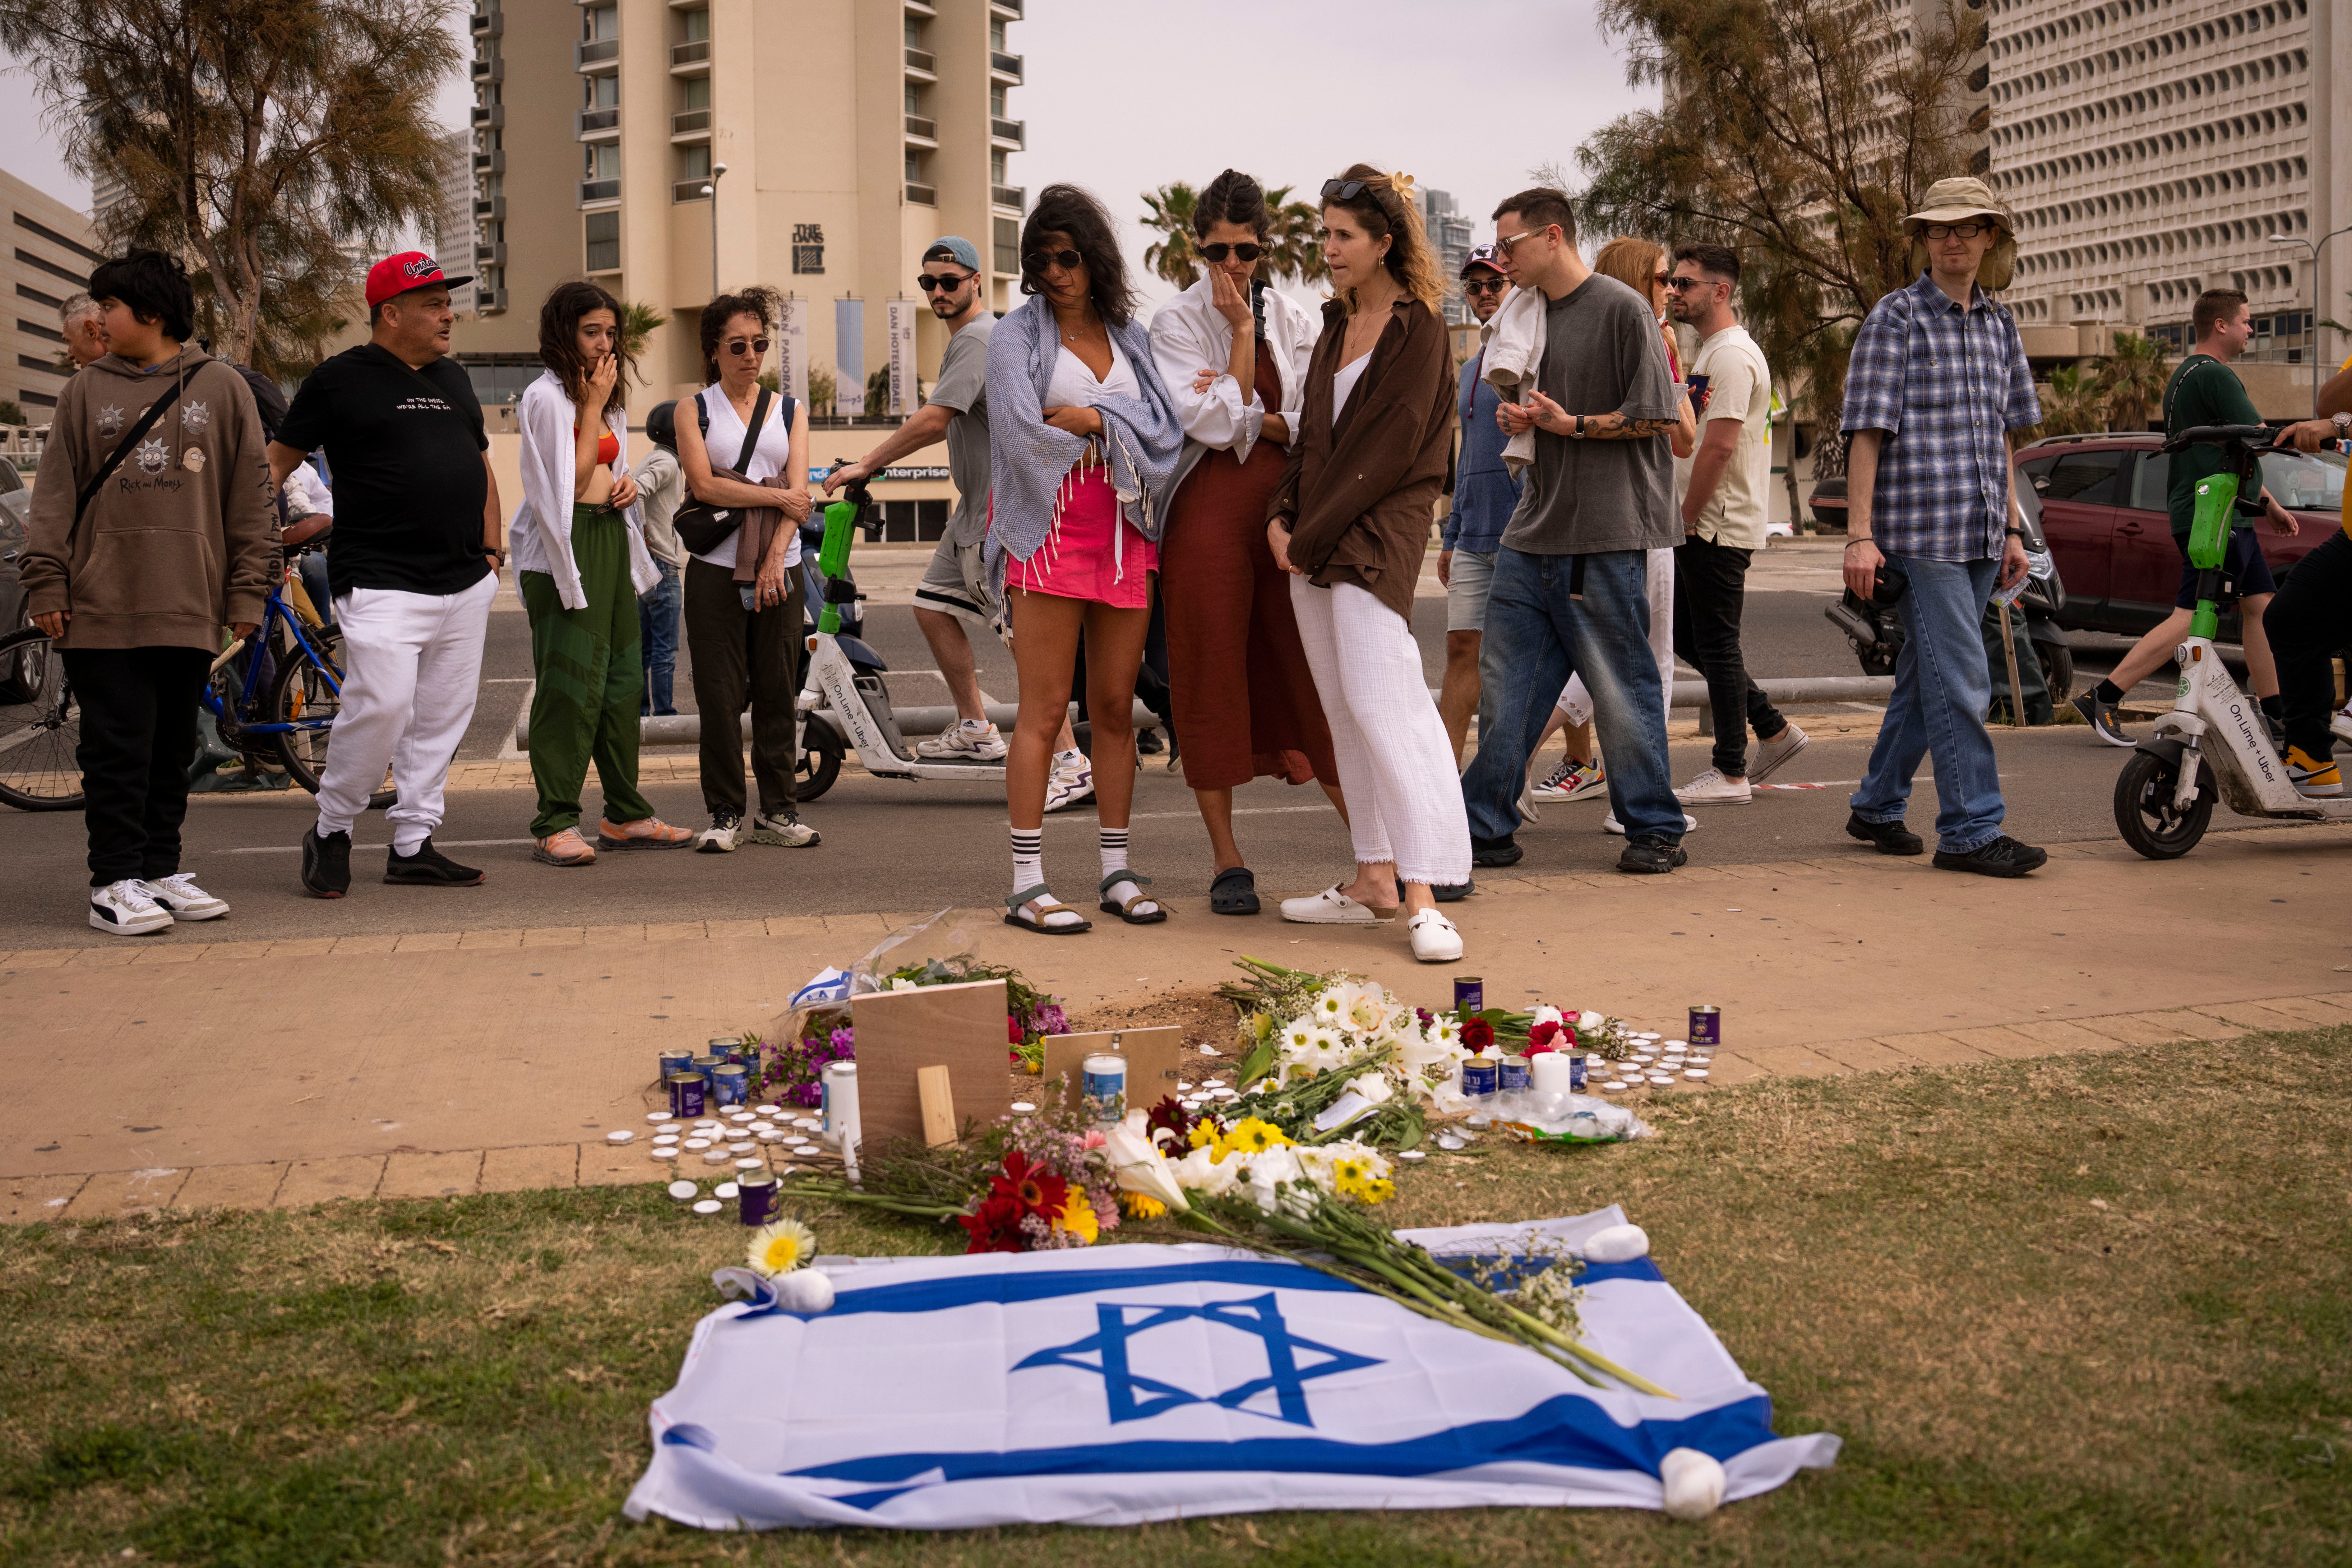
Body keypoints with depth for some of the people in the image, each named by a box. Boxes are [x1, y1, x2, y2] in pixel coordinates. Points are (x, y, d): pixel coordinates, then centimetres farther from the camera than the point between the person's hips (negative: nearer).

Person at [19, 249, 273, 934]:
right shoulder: (87, 389, 8)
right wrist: (45, 582, -1)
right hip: (101, 607, -1)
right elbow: (55, 492, 7)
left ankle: (161, 870, 19)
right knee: (117, 747, -2)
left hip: (189, 607, 1)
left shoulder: (221, 388, 6)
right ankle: (115, 882, 3)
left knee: (174, 746, 9)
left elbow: (252, 497, 7)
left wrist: (247, 592, 3)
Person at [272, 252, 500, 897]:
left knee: (443, 717, 7)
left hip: (466, 583, 7)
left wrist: (493, 543, 18)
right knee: (380, 707, -15)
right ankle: (331, 831, 5)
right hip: (382, 583, -6)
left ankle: (413, 844, 16)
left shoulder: (452, 378, 17)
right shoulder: (341, 379, -1)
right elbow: (278, 460, 3)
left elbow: (480, 458, 28)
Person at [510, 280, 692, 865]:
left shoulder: (610, 396, 19)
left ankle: (625, 815, 18)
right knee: (572, 685, -11)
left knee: (623, 679, 10)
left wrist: (627, 482, 6)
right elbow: (571, 478, -13)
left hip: (613, 540, 9)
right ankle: (555, 824, -7)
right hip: (566, 547, -9)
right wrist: (593, 406, -10)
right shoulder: (546, 397, -8)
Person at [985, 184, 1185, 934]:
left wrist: (1090, 419, -8)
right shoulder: (1017, 334, 4)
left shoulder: (1129, 333, 15)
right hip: (1052, 531, -4)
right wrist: (1117, 431, -1)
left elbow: (1166, 426, 3)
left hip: (1123, 533, 4)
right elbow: (1021, 430, -12)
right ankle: (1027, 883, -2)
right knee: (1044, 710, -6)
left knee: (1116, 707, 7)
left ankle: (1117, 871, 15)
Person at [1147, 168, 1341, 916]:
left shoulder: (1296, 320, 11)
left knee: (1313, 678, 1)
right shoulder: (1175, 321, 2)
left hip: (1287, 509, 2)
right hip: (1210, 511, -2)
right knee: (1212, 679, 1)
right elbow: (1210, 423, -11)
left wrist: (1252, 418, -8)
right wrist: (1242, 331, -8)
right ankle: (1228, 863, 11)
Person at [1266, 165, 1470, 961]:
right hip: (1311, 540, 8)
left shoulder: (1417, 331, -8)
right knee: (1344, 711, 8)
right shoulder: (1337, 324, 16)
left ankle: (1425, 899, -15)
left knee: (1382, 702, -15)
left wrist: (1311, 536, -12)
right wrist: (1281, 516, 3)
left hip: (1377, 536, -8)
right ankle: (1373, 881, 15)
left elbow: (1388, 453, -13)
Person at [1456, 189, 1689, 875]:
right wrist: (1516, 417, 5)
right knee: (1509, 684, 6)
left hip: (1608, 536, -7)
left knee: (1622, 689, 1)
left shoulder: (1621, 309, -7)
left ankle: (1655, 829, 13)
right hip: (1533, 531, 7)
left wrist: (1571, 425, -13)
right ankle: (1486, 828, 11)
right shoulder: (1529, 316, 15)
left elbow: (1656, 419, -9)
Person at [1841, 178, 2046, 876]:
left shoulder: (2000, 323, 16)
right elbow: (1867, 432, -7)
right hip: (1917, 531, -6)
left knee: (1926, 677, 12)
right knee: (1961, 680, -9)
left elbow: (2000, 438, 21)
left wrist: (2013, 532, 17)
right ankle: (1971, 830, -4)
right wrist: (1859, 534, -13)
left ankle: (1877, 806, 24)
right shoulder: (1897, 318, -3)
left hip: (1978, 536, 7)